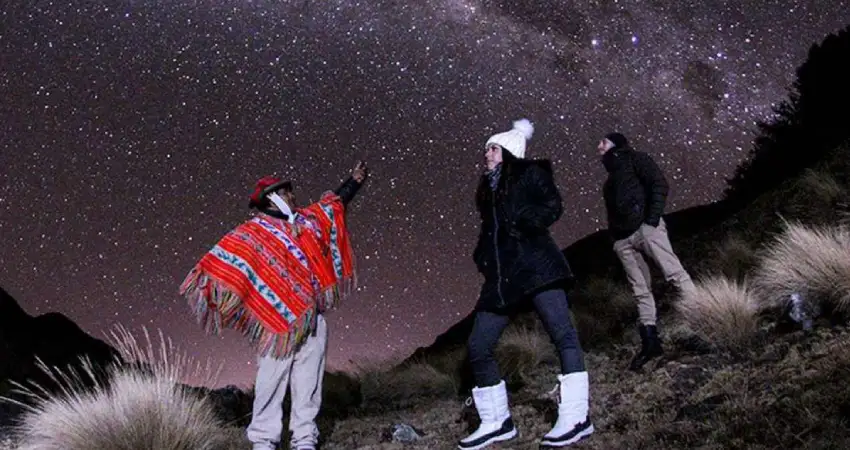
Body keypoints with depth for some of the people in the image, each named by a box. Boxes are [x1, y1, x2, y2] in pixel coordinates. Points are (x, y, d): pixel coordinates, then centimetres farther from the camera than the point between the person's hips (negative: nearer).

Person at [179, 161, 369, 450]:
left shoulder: (307, 220, 17)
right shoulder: (254, 232, 0)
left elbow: (334, 203, 31)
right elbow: (228, 257, -11)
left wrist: (355, 181, 36)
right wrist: (212, 281, -26)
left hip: (313, 320, 6)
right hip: (278, 320, -6)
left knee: (308, 383, 7)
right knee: (271, 381, -2)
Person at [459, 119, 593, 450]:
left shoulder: (530, 173, 7)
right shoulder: (487, 189, 24)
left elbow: (553, 208, -5)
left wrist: (521, 220, -18)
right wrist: (482, 259, 11)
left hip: (535, 266, -6)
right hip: (501, 276, 7)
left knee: (563, 334, -15)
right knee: (477, 346, 1)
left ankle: (576, 418, -11)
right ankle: (497, 422, 11)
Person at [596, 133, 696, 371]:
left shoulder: (634, 159, 11)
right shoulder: (611, 178, 31)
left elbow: (659, 184, -3)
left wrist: (653, 217, -15)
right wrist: (614, 236, 11)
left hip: (644, 227, -7)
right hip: (622, 239, 7)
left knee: (674, 273, -16)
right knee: (640, 291, 1)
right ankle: (650, 340, 0)